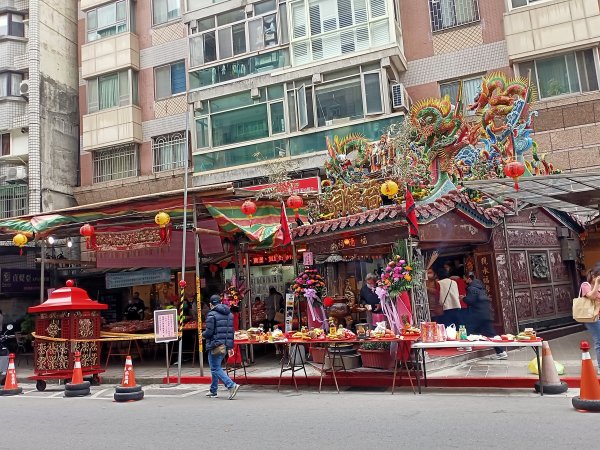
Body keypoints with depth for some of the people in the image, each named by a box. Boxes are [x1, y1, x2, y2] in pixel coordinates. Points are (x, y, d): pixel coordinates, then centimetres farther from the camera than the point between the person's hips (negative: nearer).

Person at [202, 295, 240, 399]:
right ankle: (213, 390, 27)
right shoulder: (229, 314, 12)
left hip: (215, 346, -8)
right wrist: (230, 347, 16)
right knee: (216, 367, 19)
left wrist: (203, 334, 7)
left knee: (216, 368, -4)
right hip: (225, 345, 8)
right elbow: (231, 331, 13)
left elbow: (209, 332, -16)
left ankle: (232, 385, -18)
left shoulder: (211, 315, -11)